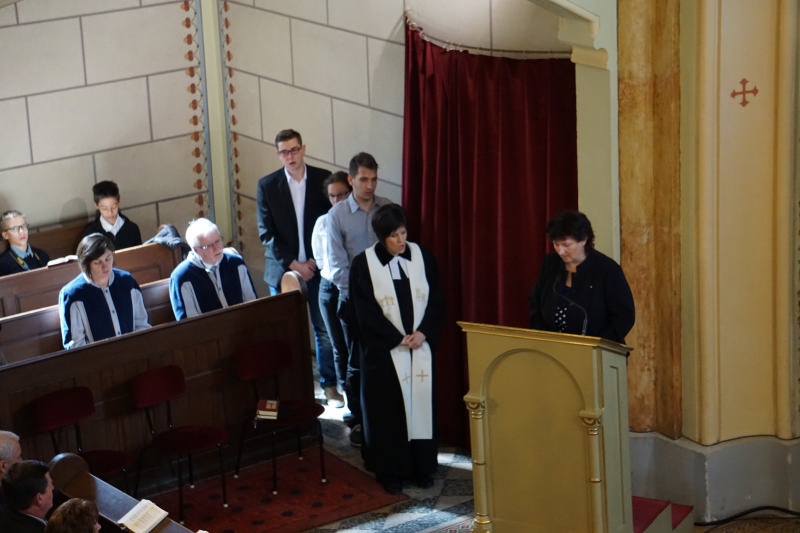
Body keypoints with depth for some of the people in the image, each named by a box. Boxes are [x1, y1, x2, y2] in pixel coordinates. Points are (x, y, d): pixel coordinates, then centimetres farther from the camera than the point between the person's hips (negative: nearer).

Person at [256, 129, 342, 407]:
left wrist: (317, 260, -6)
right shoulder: (267, 185, -1)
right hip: (283, 269, 0)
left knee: (324, 329, 3)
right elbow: (266, 234, -2)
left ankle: (329, 384, 15)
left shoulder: (323, 179, 0)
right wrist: (293, 264, -10)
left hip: (317, 266, 0)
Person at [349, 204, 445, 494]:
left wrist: (423, 333, -11)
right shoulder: (363, 264, -6)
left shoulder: (422, 257, 2)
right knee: (388, 410, 2)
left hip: (421, 347, 3)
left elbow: (436, 301, 3)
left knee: (421, 404, 7)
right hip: (384, 350, -3)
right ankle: (391, 471, 12)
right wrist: (399, 339, -13)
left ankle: (422, 467, 18)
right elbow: (366, 312, -8)